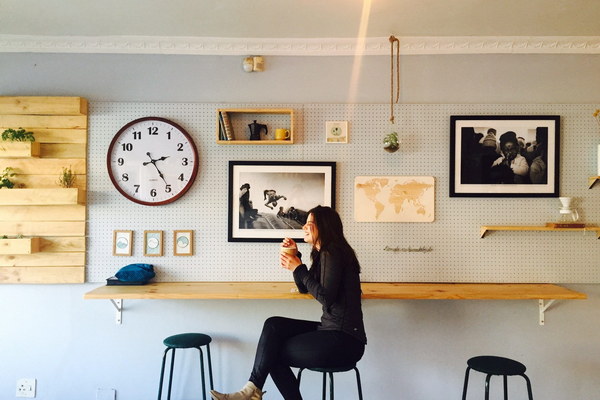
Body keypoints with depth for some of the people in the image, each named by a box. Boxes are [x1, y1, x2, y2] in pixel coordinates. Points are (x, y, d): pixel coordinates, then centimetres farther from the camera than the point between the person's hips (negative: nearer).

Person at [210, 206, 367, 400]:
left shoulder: (333, 253, -14)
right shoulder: (322, 253, 16)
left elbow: (326, 297, -20)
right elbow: (304, 288, 19)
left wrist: (299, 268, -13)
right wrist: (294, 257, 8)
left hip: (345, 339, -9)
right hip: (332, 329, 9)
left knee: (274, 353, -6)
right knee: (274, 325, -3)